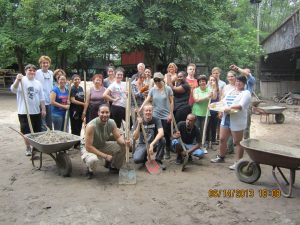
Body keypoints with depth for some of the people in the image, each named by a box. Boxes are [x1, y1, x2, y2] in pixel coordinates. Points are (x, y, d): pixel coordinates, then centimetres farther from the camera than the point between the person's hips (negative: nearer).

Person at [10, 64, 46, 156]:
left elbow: (41, 98, 10)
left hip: (36, 111, 4)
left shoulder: (38, 83, 8)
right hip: (24, 112, -4)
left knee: (37, 131, 12)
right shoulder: (21, 81, -5)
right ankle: (28, 148, 20)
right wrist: (17, 80, -37)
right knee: (26, 132, 4)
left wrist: (43, 109, 6)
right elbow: (13, 90, -22)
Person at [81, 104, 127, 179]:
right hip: (89, 149, -6)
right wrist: (105, 156, -32)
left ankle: (113, 166, 15)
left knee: (123, 146, -12)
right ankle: (90, 170, 1)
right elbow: (88, 147, -30)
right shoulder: (91, 126, -31)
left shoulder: (111, 123, -14)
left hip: (103, 146, 6)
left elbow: (118, 137, -7)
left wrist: (124, 142, -32)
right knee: (93, 159, -39)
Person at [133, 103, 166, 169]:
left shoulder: (156, 120, -12)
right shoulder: (139, 121, -8)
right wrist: (139, 124, -28)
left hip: (154, 144, 0)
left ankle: (158, 160, -9)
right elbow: (135, 137, -16)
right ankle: (145, 158, 9)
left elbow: (161, 133, -31)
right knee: (136, 159, -29)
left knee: (162, 140, -33)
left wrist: (152, 144, -43)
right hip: (142, 144, 0)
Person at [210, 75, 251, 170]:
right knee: (222, 139, 13)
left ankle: (238, 162, 13)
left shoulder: (246, 93, -5)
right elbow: (223, 102, 17)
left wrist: (230, 107, -32)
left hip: (237, 121, -7)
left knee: (237, 142, 3)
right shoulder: (230, 91, 18)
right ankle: (221, 157, 31)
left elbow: (241, 106, -19)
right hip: (225, 119, 7)